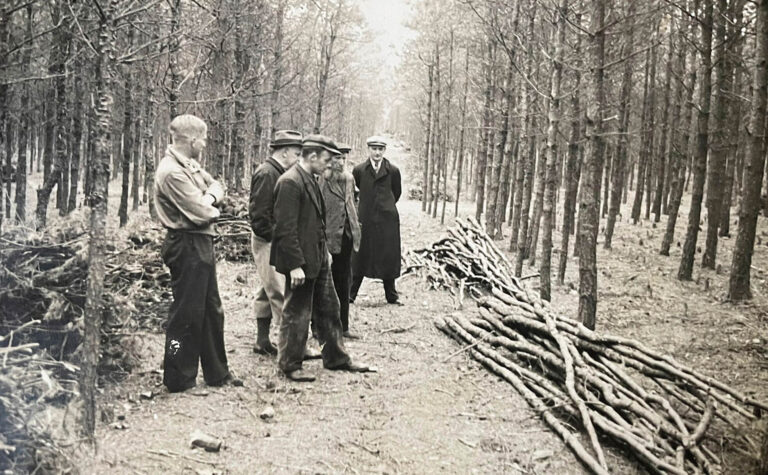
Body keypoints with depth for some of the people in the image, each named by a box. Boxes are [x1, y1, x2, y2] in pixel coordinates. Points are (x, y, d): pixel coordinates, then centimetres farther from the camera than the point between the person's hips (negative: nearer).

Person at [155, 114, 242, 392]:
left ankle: (217, 373, 27)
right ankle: (178, 380, 10)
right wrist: (210, 208, 0)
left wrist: (210, 197, -7)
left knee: (212, 311, 16)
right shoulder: (172, 172, -20)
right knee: (187, 314, -1)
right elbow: (201, 213, -23)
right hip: (187, 246, -10)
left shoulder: (190, 165, 11)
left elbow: (216, 185, 16)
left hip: (201, 245, 10)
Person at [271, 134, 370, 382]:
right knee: (296, 313, 2)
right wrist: (295, 265, -24)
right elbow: (286, 228, -23)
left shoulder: (311, 180, 12)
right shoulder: (290, 182, -19)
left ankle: (336, 358, 28)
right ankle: (290, 365, 15)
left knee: (328, 308, 16)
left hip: (318, 258, 10)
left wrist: (325, 250, 16)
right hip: (301, 261, -10)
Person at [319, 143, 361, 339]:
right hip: (328, 237, -7)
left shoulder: (349, 179, 9)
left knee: (343, 283, 13)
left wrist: (355, 230, 16)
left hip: (346, 236, 7)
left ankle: (343, 326, 21)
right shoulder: (322, 181, -12)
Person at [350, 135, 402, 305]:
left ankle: (391, 295, 17)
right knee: (360, 257, 3)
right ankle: (350, 294, 10)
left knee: (389, 257, 6)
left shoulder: (393, 171, 0)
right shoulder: (359, 170, 0)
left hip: (387, 220, 0)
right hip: (365, 219, 0)